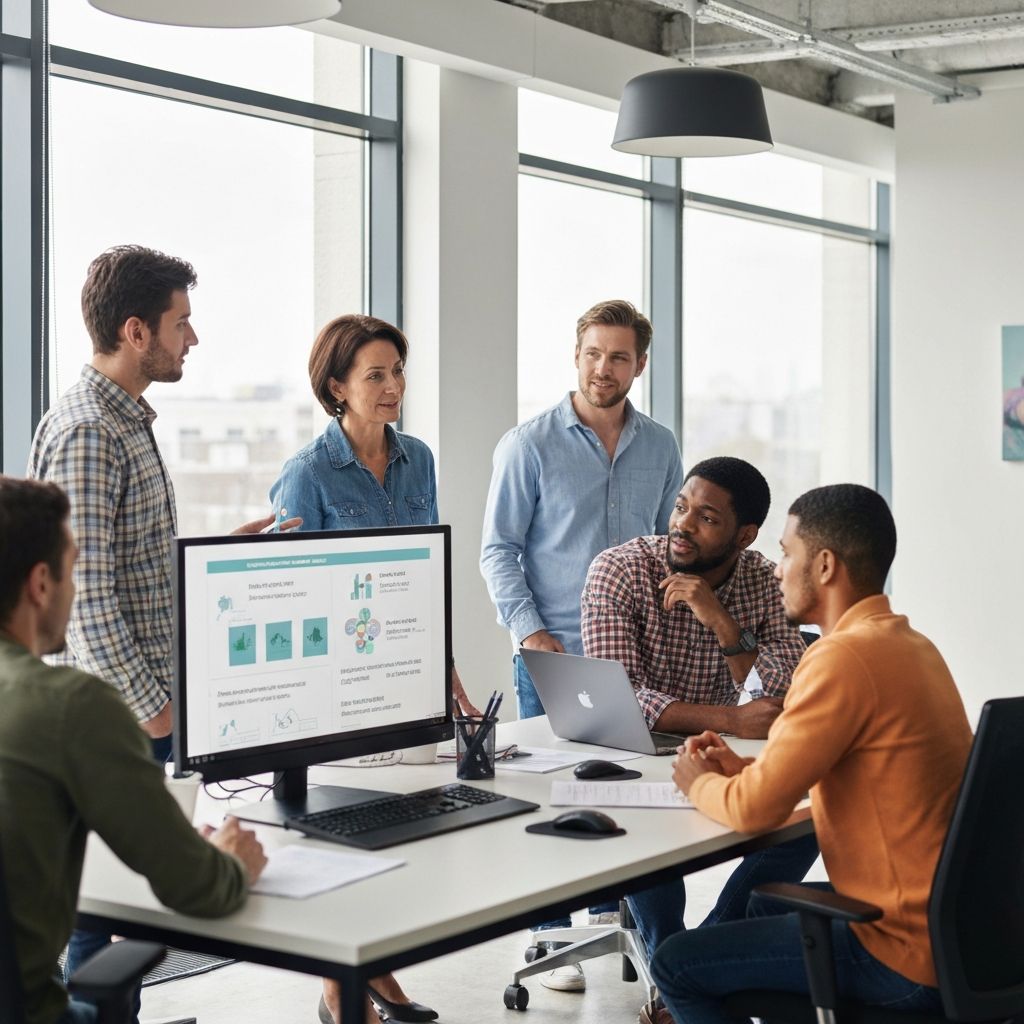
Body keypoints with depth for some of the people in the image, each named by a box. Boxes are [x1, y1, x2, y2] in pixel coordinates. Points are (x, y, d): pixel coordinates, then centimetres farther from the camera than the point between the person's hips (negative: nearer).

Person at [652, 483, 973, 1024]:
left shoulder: (844, 657, -22)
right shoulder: (910, 643, 7)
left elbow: (755, 809, -19)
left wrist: (700, 783, 2)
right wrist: (745, 768, 12)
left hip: (907, 957, -10)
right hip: (951, 922, 10)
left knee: (674, 966, -1)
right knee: (765, 904, 32)